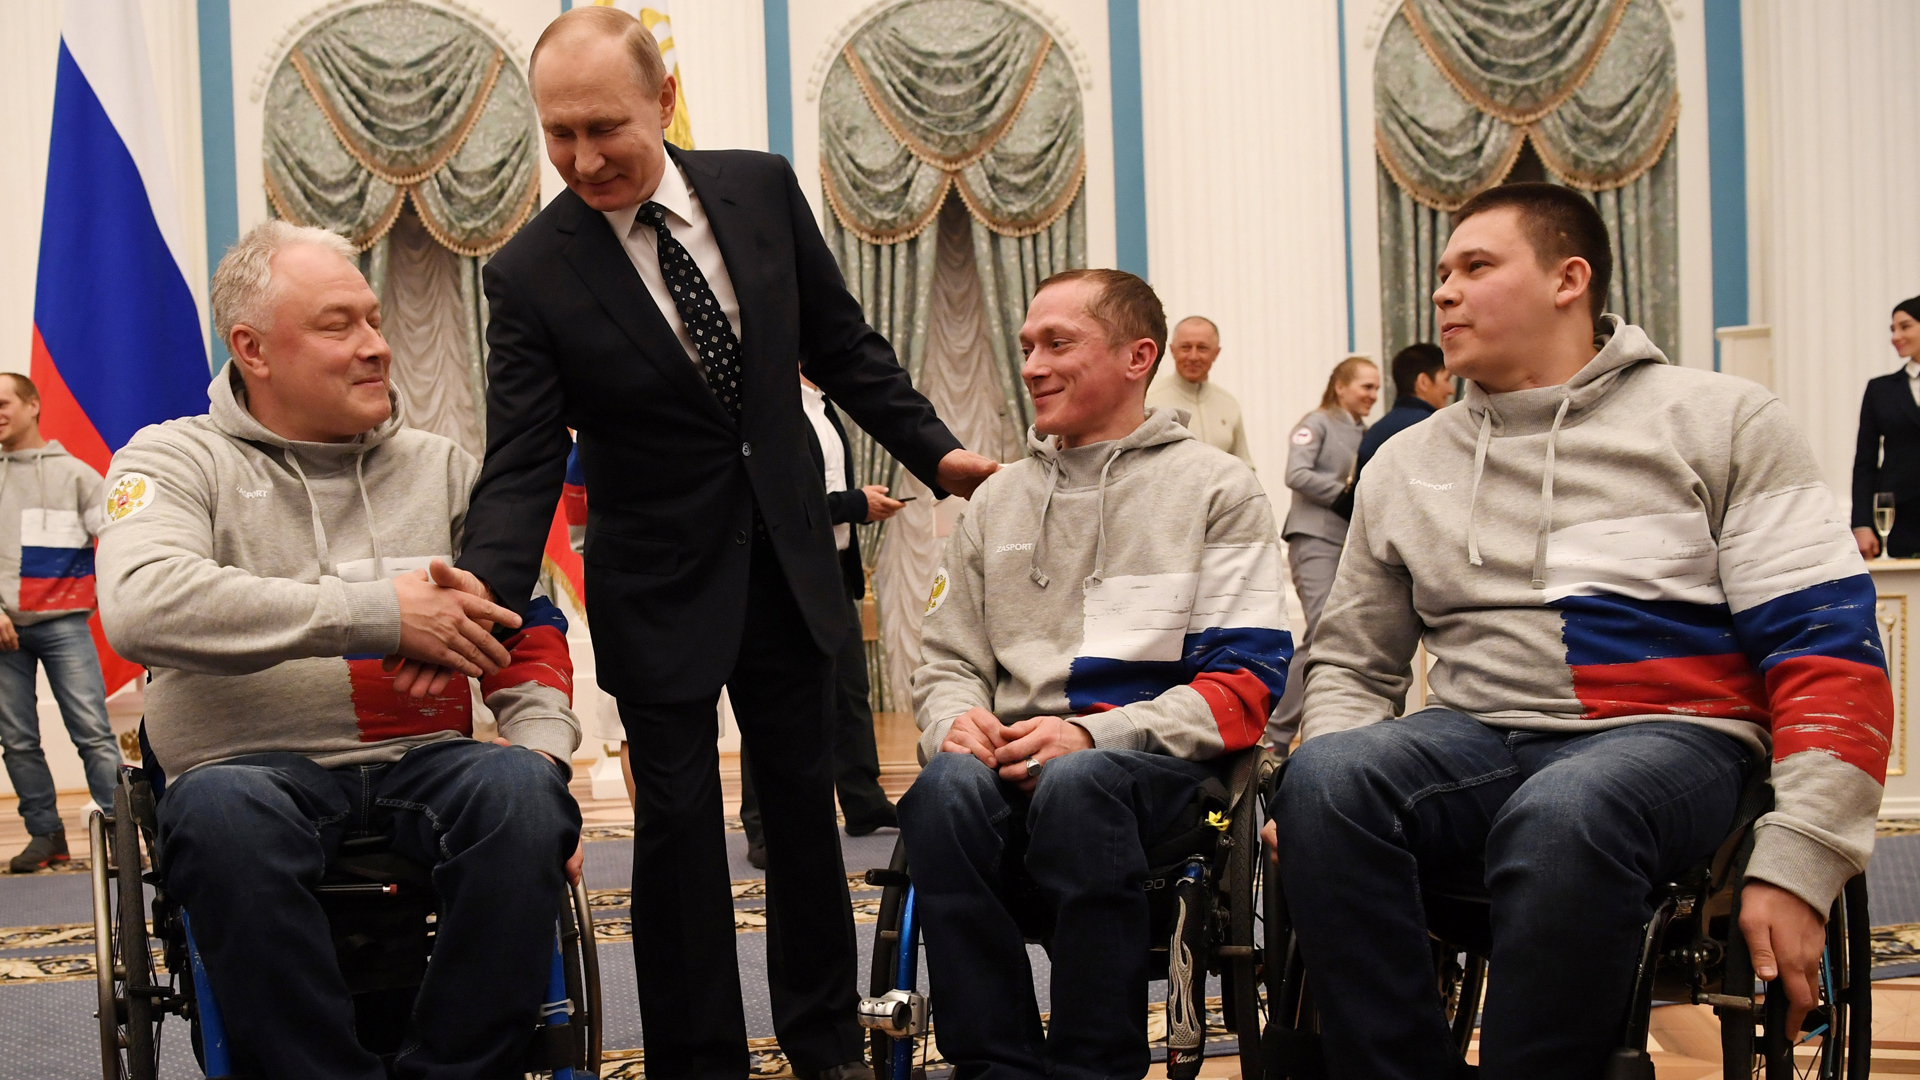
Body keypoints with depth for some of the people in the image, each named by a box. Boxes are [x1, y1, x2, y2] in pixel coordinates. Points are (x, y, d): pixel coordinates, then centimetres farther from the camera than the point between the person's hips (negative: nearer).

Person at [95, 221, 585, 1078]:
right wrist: (378, 613, -19)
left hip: (422, 760, 3)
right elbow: (144, 606, -16)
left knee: (521, 790, -31)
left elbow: (527, 627, 19)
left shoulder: (440, 467, 18)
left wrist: (543, 746, -3)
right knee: (223, 813, -38)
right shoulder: (177, 457, 5)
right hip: (256, 766, -2)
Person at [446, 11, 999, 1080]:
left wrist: (933, 448, 6)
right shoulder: (530, 275, -14)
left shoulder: (763, 189, -5)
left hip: (789, 560, 3)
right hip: (659, 587, -3)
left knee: (805, 802, 13)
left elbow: (841, 343, 7)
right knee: (678, 820, 1)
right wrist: (483, 595, -31)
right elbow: (522, 465, -16)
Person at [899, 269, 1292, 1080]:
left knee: (1077, 784, -38)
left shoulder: (1215, 488, 8)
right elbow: (946, 661, 21)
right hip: (1018, 754, 3)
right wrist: (957, 718, -6)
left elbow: (1246, 683, -2)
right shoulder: (997, 502, 22)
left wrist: (1094, 733, -16)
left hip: (1161, 762, -3)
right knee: (947, 790, -32)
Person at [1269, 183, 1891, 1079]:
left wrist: (1797, 866, -14)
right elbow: (1352, 662, 19)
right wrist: (1323, 789, -4)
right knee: (1325, 779, -30)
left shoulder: (1719, 420, 4)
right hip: (1478, 745, 4)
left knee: (1563, 812, -39)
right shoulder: (1405, 466, 16)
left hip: (1667, 737, -3)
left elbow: (1829, 648, -2)